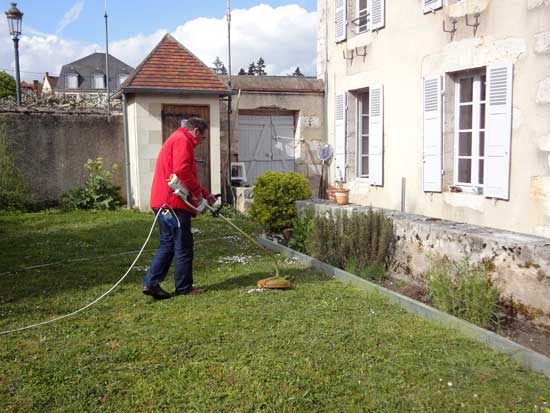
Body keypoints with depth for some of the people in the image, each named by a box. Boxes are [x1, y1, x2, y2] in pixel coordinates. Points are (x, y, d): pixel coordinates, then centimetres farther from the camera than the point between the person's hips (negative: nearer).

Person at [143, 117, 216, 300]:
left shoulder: (175, 140, 26)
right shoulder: (182, 141, -9)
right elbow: (181, 170, -25)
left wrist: (205, 194, 23)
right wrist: (197, 191, -13)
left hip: (163, 202, 10)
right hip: (175, 203, -10)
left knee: (167, 245, 14)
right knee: (183, 246, 0)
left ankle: (151, 283, 10)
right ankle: (184, 288, 9)